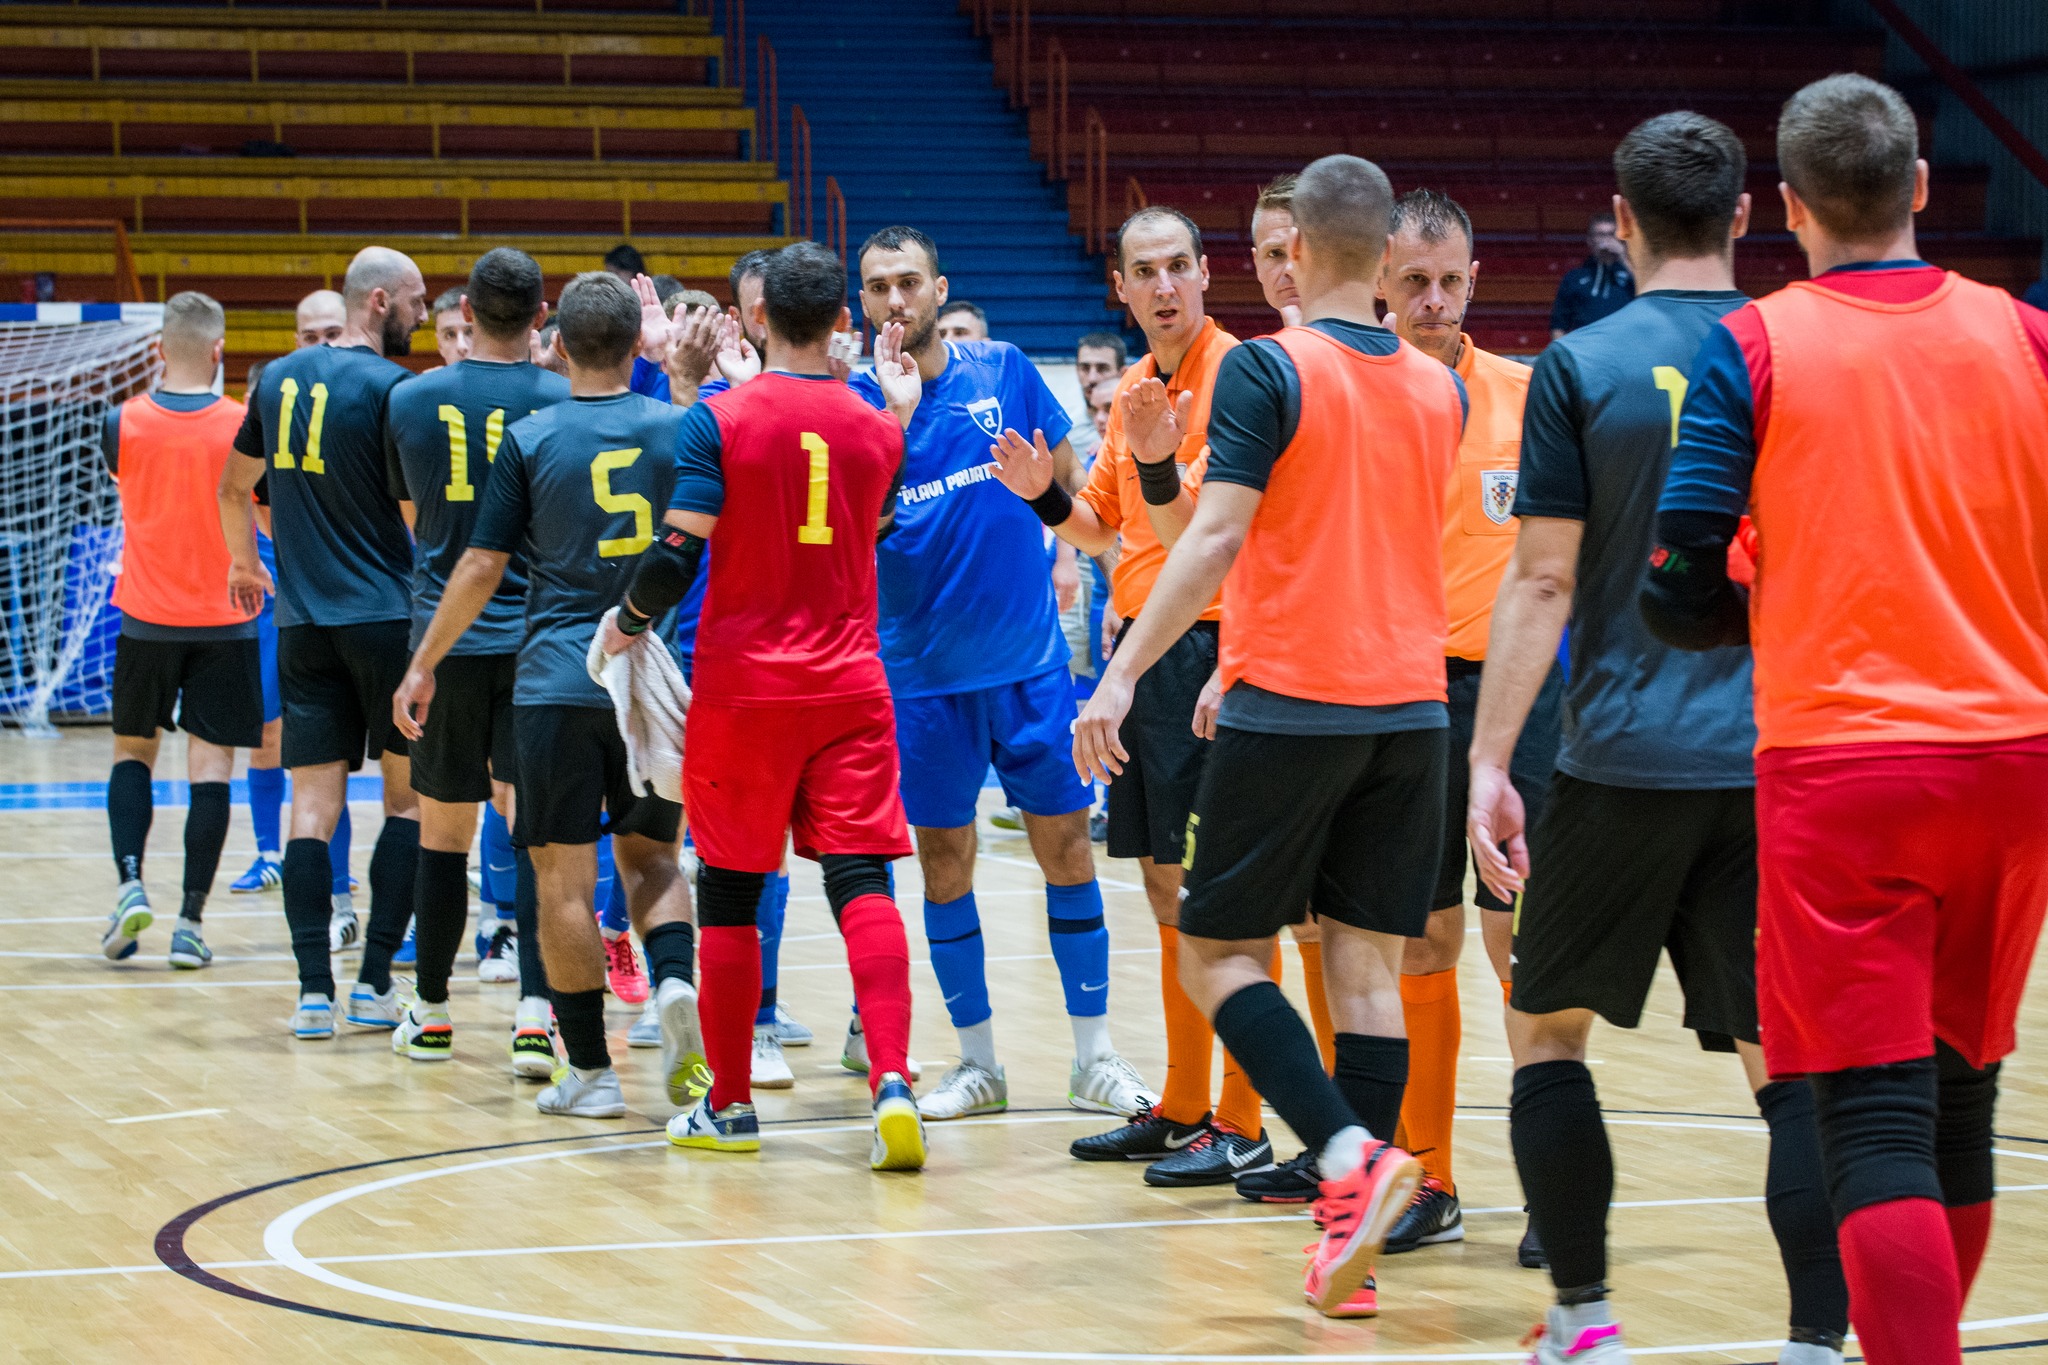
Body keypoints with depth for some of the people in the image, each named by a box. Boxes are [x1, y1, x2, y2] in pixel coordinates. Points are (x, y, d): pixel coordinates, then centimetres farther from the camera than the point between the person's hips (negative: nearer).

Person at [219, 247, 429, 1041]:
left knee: (312, 803, 3)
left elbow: (233, 486, 21)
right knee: (410, 796, 6)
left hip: (303, 621, 5)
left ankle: (314, 989, -4)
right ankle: (375, 981, 2)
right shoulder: (392, 387, -10)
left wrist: (245, 565, 37)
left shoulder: (280, 378, 10)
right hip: (385, 614, -5)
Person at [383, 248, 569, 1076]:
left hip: (444, 638, 1)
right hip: (539, 641, -1)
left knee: (444, 831, 11)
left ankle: (430, 1014, 21)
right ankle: (535, 1012, -17)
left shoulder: (412, 401, 0)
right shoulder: (564, 402, -5)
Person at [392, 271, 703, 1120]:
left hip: (558, 682, -3)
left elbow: (482, 566, -1)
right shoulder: (677, 429, 1)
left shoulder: (531, 439, -4)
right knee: (650, 854, 17)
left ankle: (590, 1072, 3)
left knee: (564, 879, 3)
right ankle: (675, 985, -11)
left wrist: (424, 662, 8)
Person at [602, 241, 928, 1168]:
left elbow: (679, 554, -13)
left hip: (743, 688, -2)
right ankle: (892, 1082, -20)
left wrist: (629, 621, 6)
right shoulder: (874, 428, 4)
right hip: (848, 684, 2)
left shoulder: (719, 419, -8)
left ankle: (729, 1106, 16)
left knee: (729, 892, 9)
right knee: (862, 882, -2)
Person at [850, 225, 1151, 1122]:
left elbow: (1073, 487, 14)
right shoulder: (857, 401, -1)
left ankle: (1094, 1057, 10)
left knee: (1065, 844, 1)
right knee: (943, 861, 4)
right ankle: (977, 1060, 16)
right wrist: (892, 397, -20)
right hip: (921, 669, 0)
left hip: (1027, 657, 0)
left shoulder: (1003, 372, 2)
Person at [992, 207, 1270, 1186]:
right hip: (1143, 651, 9)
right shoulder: (1135, 388, 14)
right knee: (1167, 885, 13)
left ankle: (1241, 1127, -3)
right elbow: (1102, 528, 21)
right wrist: (1046, 494, 2)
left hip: (1209, 649, -9)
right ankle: (1182, 1110, 22)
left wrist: (1157, 466, -35)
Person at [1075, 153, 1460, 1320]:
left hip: (1290, 704, -5)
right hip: (1410, 701, 5)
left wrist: (1123, 674, -15)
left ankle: (1351, 1157, -17)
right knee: (1368, 967, 6)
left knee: (1219, 953, 3)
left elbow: (1219, 536, -16)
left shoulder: (1268, 370, -8)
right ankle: (1354, 1244, 2)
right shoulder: (1440, 389, 9)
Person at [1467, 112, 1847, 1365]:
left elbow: (1542, 587, -6)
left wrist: (1489, 761, -2)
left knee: (1547, 1028, 15)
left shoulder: (1581, 367, -4)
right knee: (1789, 1063, 5)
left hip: (1625, 758, -2)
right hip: (1781, 759, 2)